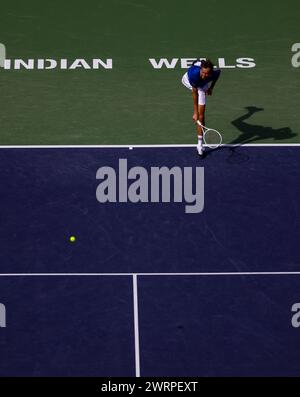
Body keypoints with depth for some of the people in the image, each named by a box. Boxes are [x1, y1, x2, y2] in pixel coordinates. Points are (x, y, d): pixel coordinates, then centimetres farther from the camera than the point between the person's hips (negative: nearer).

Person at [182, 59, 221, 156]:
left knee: (201, 116, -5)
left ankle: (200, 144, 1)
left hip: (203, 86, 1)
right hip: (188, 81, -1)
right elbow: (195, 93, -33)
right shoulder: (194, 73, -44)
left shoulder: (215, 73, -38)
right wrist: (195, 112, -32)